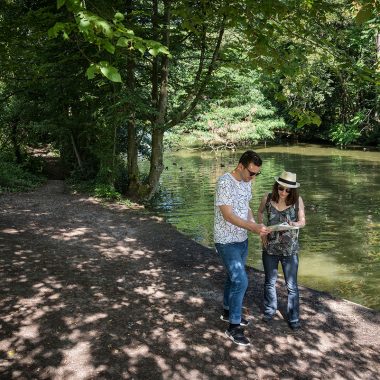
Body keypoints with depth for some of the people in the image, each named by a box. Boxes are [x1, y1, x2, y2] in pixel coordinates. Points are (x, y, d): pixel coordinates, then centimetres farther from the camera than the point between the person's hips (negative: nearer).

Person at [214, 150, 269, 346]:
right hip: (227, 242, -8)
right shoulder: (225, 182, -22)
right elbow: (228, 215, -26)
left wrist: (252, 221, -5)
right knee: (241, 281, -9)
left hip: (242, 239, 8)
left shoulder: (247, 182, 4)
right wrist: (253, 227, -33)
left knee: (234, 277, 20)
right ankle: (233, 327, 4)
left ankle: (228, 312, 39)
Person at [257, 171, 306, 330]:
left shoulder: (297, 200, -13)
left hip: (290, 250, -2)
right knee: (270, 282, 18)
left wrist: (295, 224, -27)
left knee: (292, 285, 7)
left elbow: (303, 221, -4)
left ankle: (294, 318, 23)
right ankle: (269, 310, 38)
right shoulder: (268, 198, -9)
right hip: (270, 248, 2)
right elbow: (260, 212, 11)